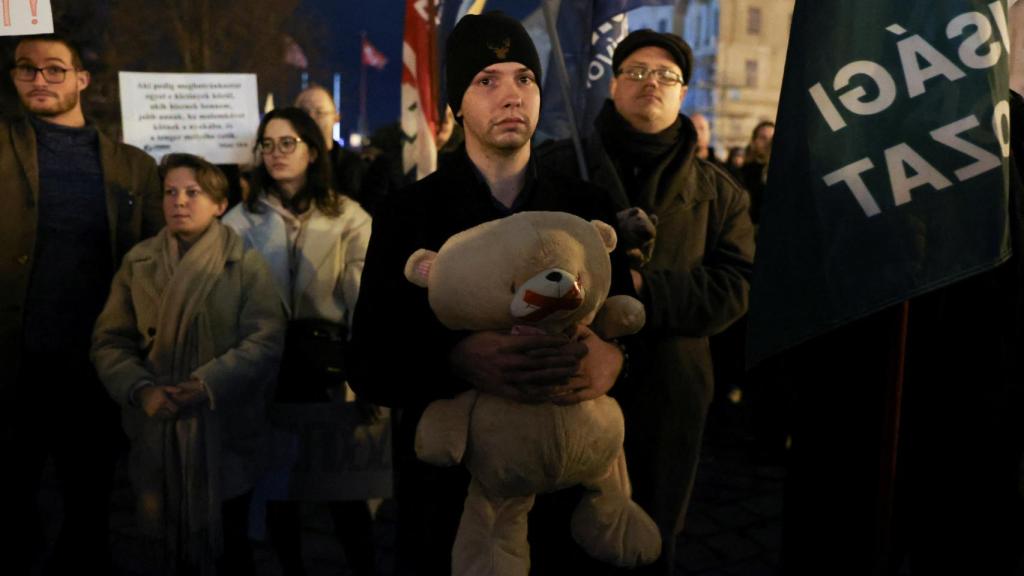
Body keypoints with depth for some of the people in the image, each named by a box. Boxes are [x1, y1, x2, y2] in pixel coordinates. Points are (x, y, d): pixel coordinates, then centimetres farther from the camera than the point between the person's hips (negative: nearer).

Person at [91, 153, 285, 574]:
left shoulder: (246, 263, -3)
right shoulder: (138, 263, 6)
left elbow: (266, 339, -11)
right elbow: (110, 342, 3)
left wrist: (206, 386, -21)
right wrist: (141, 390, -14)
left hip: (227, 429, -2)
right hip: (156, 430, 3)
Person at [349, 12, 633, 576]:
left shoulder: (585, 206, 2)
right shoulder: (408, 213, -4)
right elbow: (371, 364, -11)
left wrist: (611, 359, -25)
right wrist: (458, 359, -31)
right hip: (448, 479, -1)